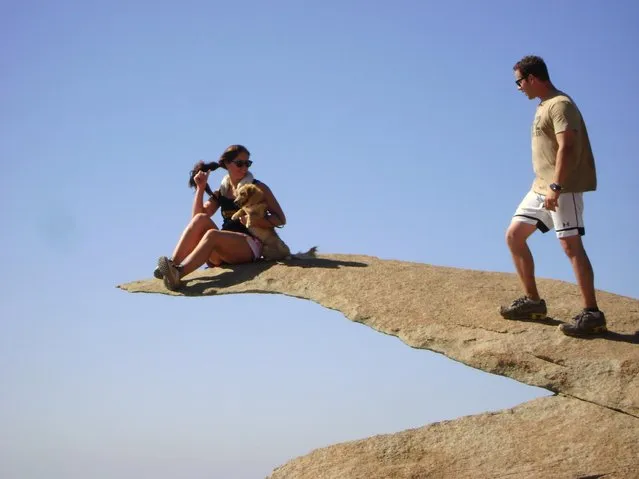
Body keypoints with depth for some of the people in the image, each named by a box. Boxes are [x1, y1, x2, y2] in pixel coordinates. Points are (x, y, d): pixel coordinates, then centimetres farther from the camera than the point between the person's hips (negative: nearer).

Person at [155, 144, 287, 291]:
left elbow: (281, 219, 1)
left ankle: (178, 273, -52)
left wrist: (255, 221, -15)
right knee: (200, 219, -20)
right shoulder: (221, 192, 17)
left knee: (212, 234, -32)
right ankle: (172, 265, -36)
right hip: (222, 254, 4)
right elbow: (199, 214, 6)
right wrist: (201, 188, -1)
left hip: (250, 247, -4)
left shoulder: (257, 188, 6)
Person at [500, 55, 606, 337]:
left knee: (571, 245, -13)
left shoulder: (560, 105, -13)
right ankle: (533, 302, 16)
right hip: (540, 188, 11)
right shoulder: (543, 106, 17)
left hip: (563, 189, -11)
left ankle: (592, 314, -12)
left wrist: (556, 187, -27)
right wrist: (545, 186, 20)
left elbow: (566, 148, -22)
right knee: (514, 236, 10)